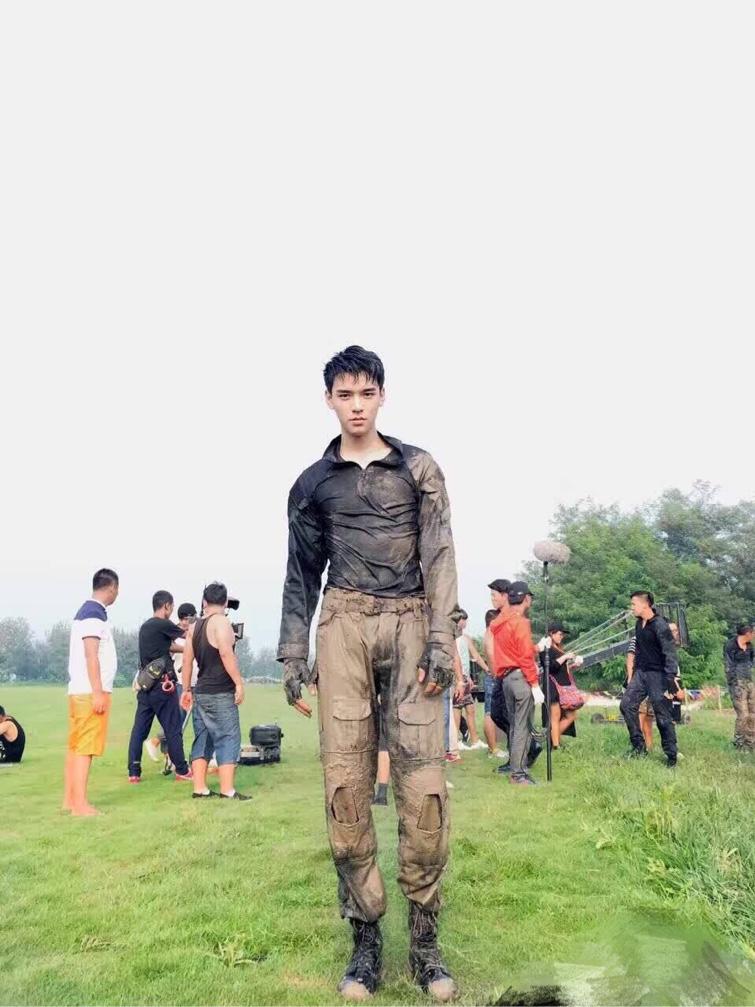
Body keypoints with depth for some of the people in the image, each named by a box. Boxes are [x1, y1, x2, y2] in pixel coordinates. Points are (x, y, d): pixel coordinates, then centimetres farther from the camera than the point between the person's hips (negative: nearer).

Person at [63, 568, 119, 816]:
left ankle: (70, 799, 17)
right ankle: (80, 804, -7)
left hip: (79, 691, 10)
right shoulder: (94, 613, -13)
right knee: (85, 747, -8)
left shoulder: (86, 611, 17)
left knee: (76, 746, 11)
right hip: (91, 691, -10)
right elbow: (91, 655, -19)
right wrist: (98, 692, -20)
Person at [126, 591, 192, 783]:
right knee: (173, 729, 1)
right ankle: (182, 771, 9)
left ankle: (133, 772, 7)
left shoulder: (145, 627, 15)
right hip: (162, 685, -8)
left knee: (139, 728, 7)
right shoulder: (163, 625, -11)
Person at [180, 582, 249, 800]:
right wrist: (239, 683, -19)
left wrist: (186, 690, 19)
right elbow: (226, 653, -22)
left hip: (200, 693, 7)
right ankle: (227, 791, -6)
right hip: (221, 694, -7)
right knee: (228, 739, -3)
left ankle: (200, 788, 14)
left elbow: (187, 661, 13)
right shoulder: (221, 621, -10)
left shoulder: (194, 627, 12)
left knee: (202, 740, 12)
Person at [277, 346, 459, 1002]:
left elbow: (439, 558, 3)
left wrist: (442, 641, -7)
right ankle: (365, 938, 9)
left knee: (423, 783, -7)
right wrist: (293, 652, 8)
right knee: (345, 781, -3)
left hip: (409, 625, -1)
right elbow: (302, 574, 16)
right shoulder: (312, 483, 14)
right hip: (343, 627, 1)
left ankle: (425, 939, 7)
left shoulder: (419, 468, 10)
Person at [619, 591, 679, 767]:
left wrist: (671, 680, -25)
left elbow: (670, 654, -20)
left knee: (663, 717, -2)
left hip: (657, 675, -8)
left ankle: (671, 756, 9)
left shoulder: (660, 625, -17)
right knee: (627, 704, -2)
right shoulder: (639, 623, 9)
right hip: (641, 673, 8)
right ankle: (639, 745, 7)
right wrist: (633, 674, 20)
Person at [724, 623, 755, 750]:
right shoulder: (730, 645, -10)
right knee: (743, 715, -9)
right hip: (737, 682, -7)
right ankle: (738, 744, 4)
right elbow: (728, 667, -11)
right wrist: (734, 685, -14)